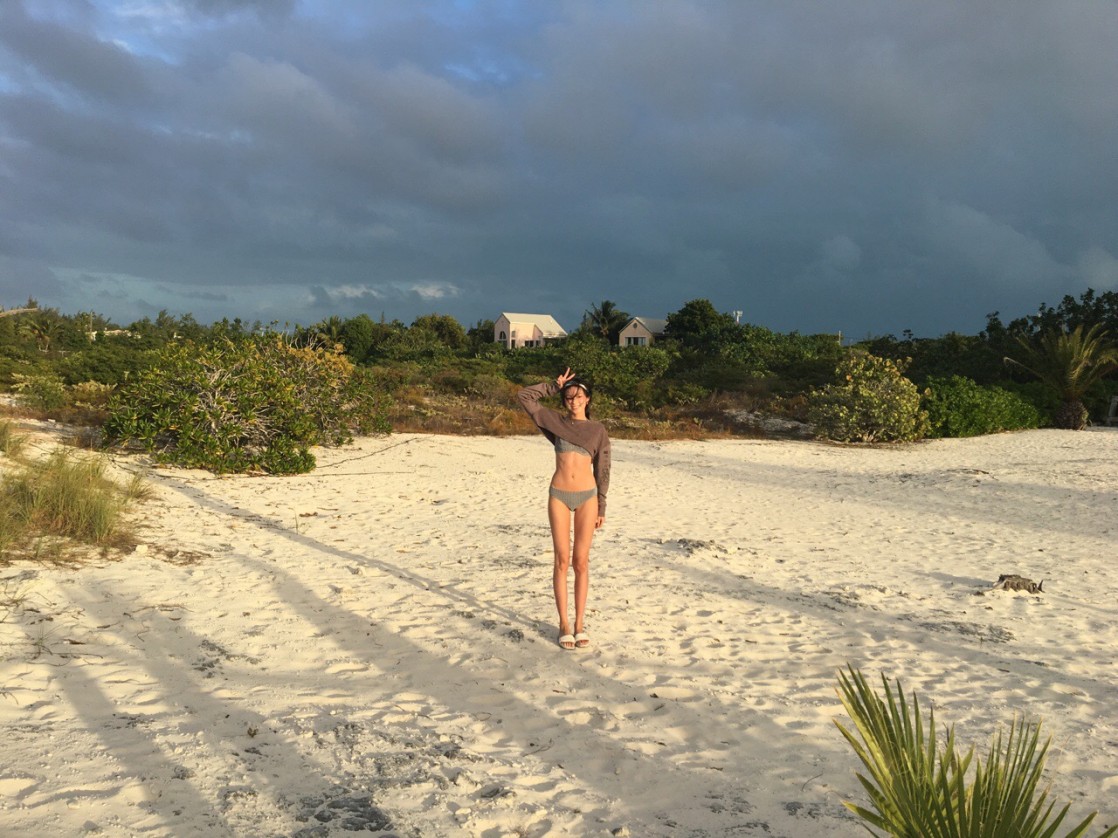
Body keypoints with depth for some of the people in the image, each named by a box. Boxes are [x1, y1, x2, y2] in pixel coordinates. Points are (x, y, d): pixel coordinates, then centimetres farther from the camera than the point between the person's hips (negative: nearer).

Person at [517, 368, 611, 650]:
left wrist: (602, 508, 6)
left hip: (587, 497, 0)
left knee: (581, 562, 3)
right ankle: (564, 624, 10)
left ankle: (580, 623, 12)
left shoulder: (598, 430, 7)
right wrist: (554, 386, 6)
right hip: (559, 496, 0)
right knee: (562, 561, 1)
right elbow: (524, 396, 5)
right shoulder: (556, 421, 7)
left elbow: (602, 470, 8)